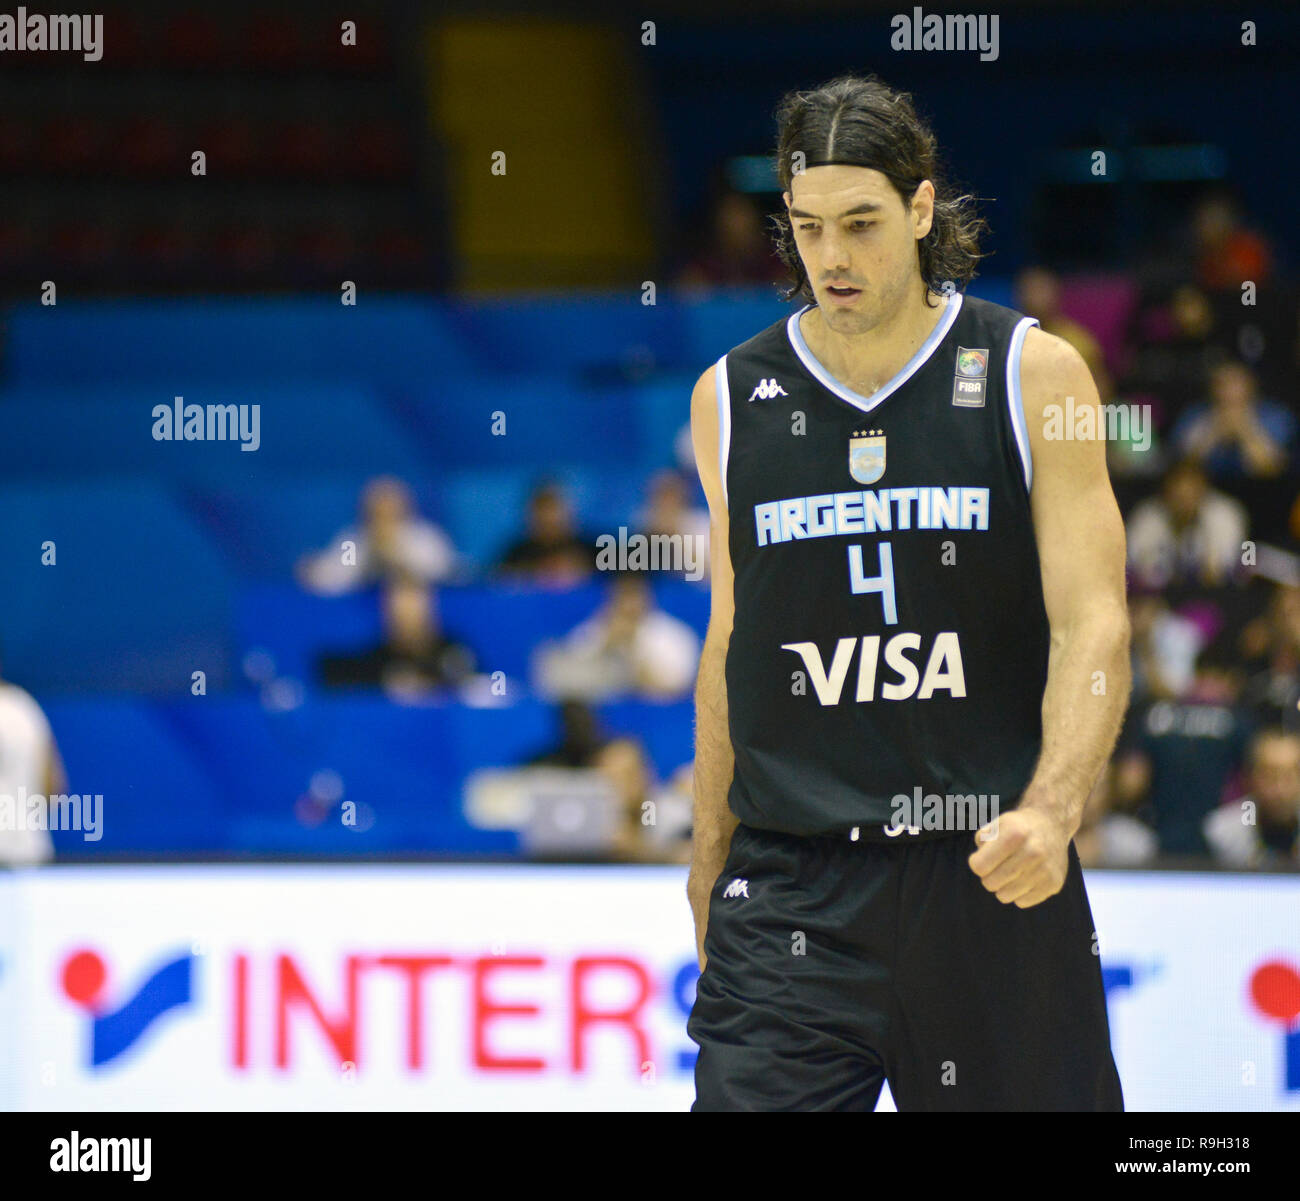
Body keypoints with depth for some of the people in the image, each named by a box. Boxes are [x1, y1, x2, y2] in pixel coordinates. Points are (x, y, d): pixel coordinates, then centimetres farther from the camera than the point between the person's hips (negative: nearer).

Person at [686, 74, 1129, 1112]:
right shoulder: (731, 400, 8)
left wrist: (1051, 811, -23)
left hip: (995, 873, -1)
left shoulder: (1033, 376, 0)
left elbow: (1093, 627, -5)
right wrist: (709, 873, 15)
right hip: (792, 889, 1)